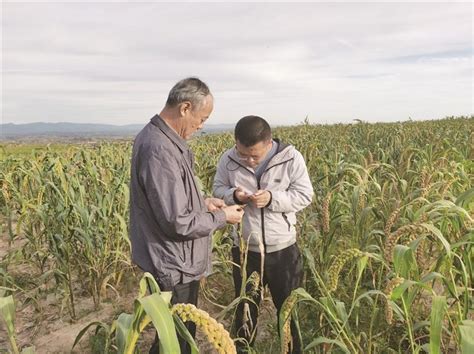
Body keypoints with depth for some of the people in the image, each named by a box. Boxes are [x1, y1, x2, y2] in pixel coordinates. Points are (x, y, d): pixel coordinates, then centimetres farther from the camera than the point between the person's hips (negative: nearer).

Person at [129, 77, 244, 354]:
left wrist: (203, 202, 5)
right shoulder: (160, 150, -29)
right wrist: (221, 218, -13)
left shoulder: (156, 136, 5)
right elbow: (177, 222, -28)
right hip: (174, 267, -10)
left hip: (175, 261, 10)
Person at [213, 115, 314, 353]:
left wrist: (272, 198, -25)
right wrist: (233, 195, -21)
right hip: (245, 248, 2)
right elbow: (217, 190, 2)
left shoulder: (290, 157, -14)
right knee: (245, 307, 21)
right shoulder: (228, 159, -8)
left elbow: (305, 196, -10)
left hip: (283, 249, -1)